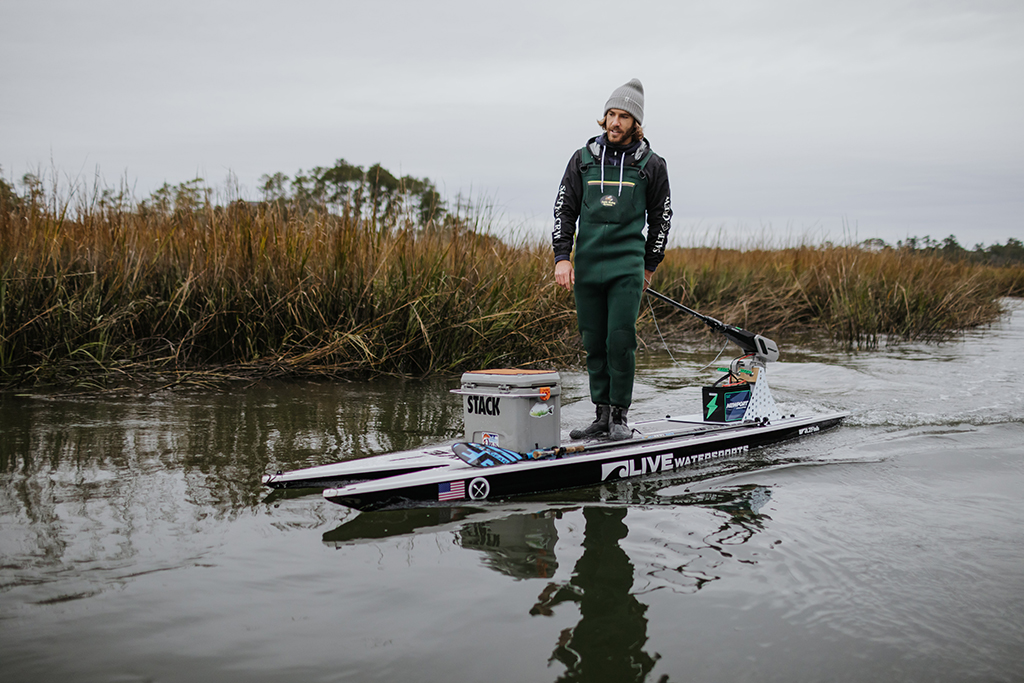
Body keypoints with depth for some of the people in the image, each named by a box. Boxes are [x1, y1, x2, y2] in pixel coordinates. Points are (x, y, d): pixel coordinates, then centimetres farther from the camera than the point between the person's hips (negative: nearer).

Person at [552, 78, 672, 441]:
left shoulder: (651, 165, 4)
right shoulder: (583, 159, 8)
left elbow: (661, 217, 12)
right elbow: (564, 210, 9)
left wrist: (649, 264, 13)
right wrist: (562, 257, 0)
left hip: (627, 267, -3)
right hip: (586, 266, 3)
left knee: (621, 340, -10)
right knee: (594, 343, 6)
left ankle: (620, 416, 2)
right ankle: (602, 415, 15)